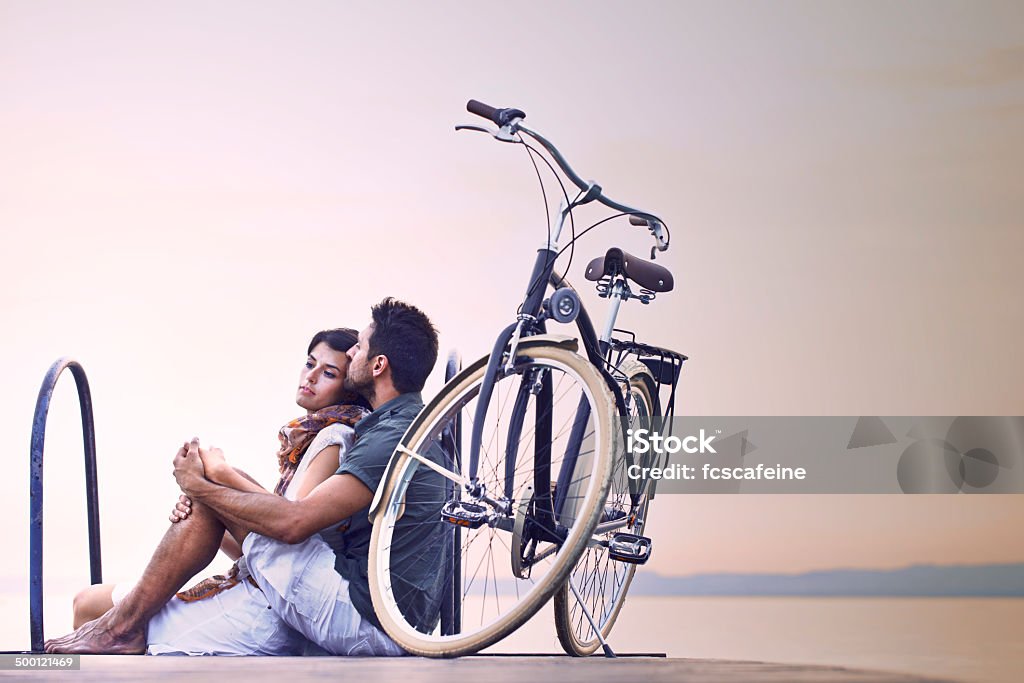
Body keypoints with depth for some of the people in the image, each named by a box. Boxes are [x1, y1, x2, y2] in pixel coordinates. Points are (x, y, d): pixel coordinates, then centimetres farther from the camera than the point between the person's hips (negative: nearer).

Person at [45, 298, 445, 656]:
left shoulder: (393, 437, -18)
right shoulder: (413, 424, 15)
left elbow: (293, 522, -23)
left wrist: (200, 486, -9)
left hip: (367, 621, -10)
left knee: (210, 493, -7)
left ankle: (124, 626, 4)